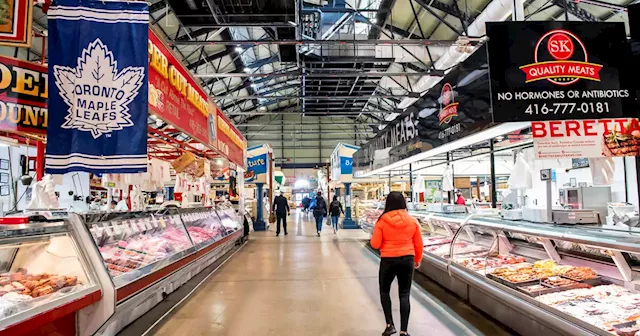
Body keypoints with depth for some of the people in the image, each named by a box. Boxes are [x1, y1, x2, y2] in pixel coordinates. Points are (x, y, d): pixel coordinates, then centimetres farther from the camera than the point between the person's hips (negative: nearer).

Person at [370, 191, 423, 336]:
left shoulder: (382, 221, -11)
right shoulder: (412, 221, -4)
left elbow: (375, 244, -9)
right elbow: (418, 244, 4)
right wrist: (418, 260, 20)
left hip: (388, 260, -2)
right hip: (407, 260, 2)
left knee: (384, 291, 20)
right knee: (404, 294, 12)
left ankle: (390, 324, 14)